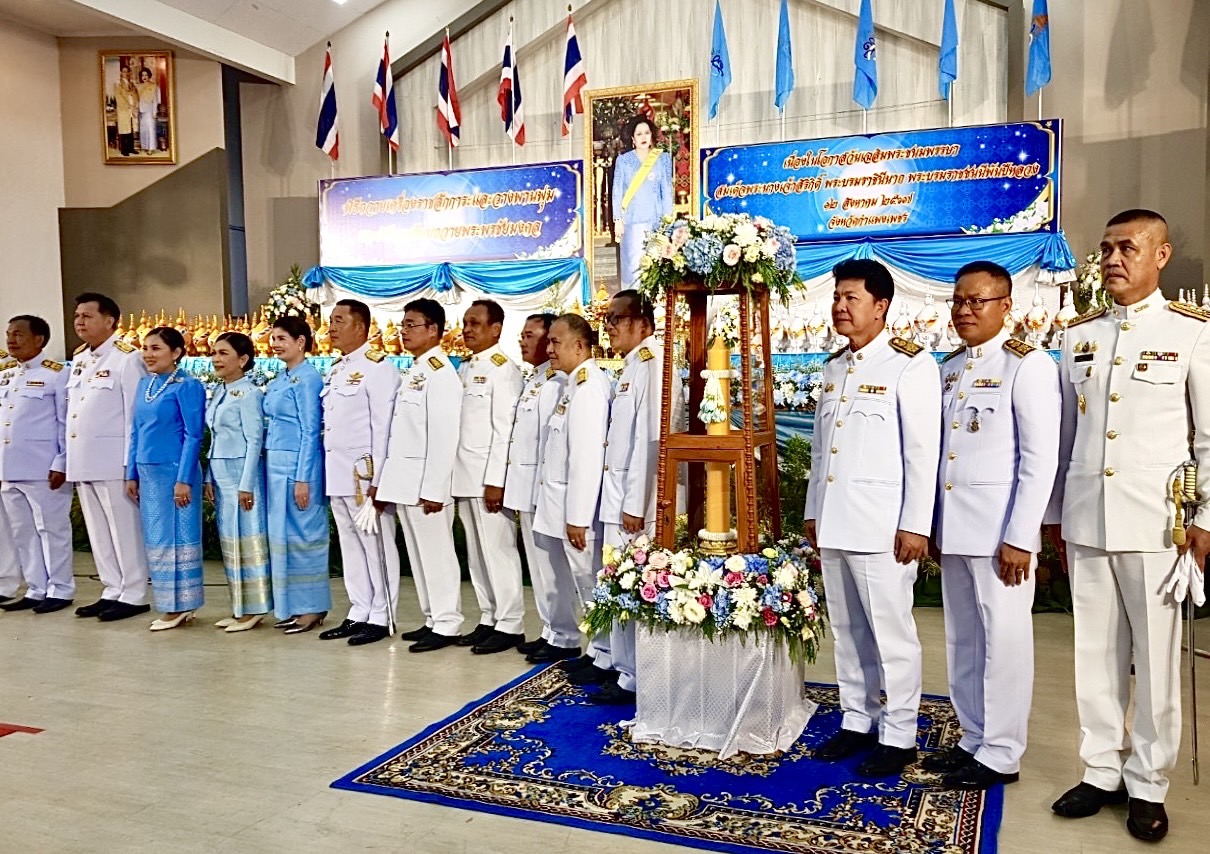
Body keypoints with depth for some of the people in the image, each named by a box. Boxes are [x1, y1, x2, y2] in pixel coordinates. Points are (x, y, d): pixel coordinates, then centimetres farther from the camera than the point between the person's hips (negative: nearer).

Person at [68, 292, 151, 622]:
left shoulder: (126, 358, -9)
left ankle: (133, 596, 8)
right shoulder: (78, 360, 16)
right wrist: (70, 461, 13)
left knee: (125, 530, 0)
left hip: (113, 462, -8)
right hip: (82, 462, 8)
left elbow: (135, 414, -12)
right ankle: (113, 591, 22)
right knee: (98, 533, 13)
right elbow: (73, 412, 18)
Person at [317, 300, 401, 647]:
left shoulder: (377, 367, -9)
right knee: (350, 547, 13)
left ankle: (380, 618, 8)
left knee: (376, 546, -1)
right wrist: (327, 474, 13)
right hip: (337, 475, 9)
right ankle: (359, 613, 22)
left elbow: (384, 427, -14)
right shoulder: (336, 370, 17)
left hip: (364, 474, -9)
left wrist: (378, 480, -18)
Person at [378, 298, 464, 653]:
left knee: (436, 553, -2)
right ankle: (432, 620, 23)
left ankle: (447, 625, 8)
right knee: (418, 554, 14)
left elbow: (444, 435, -18)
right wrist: (388, 478, 15)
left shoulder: (440, 372, -12)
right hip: (405, 480, 9)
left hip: (426, 482, -9)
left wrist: (433, 489, -20)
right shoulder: (413, 372, 16)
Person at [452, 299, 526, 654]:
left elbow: (505, 429, -14)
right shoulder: (464, 368, 15)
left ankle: (509, 625, 6)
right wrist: (457, 474, 11)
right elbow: (458, 425, 15)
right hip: (465, 476, 8)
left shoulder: (503, 369, -9)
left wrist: (495, 480, -17)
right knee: (475, 553, 12)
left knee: (498, 550, -2)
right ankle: (488, 619, 22)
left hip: (489, 477, -8)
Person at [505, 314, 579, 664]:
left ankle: (565, 638, 8)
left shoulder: (557, 381, -15)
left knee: (552, 564, -3)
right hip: (526, 488, 10)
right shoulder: (532, 379, 16)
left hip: (544, 487, -10)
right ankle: (550, 631, 25)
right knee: (538, 564, 15)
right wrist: (513, 483, 16)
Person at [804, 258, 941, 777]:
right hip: (833, 521, 7)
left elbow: (923, 451, -11)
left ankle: (898, 735, 14)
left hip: (882, 524, -7)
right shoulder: (835, 366, 15)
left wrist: (915, 524, -14)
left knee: (890, 630, 1)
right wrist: (813, 511, 17)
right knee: (847, 630, 14)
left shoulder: (909, 365, -7)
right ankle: (856, 721, 26)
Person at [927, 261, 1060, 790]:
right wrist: (932, 524, 11)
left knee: (1003, 640, 1)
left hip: (999, 529, -7)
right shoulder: (949, 368, 13)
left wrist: (1019, 537, -15)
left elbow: (1041, 458, -12)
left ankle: (1000, 755, 14)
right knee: (962, 640, 13)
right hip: (953, 528, 7)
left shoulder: (1027, 365, -7)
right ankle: (974, 740, 26)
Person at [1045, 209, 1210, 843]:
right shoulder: (1079, 335, 9)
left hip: (1155, 522, -3)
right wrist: (1053, 511, 12)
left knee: (1156, 656, 5)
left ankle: (1148, 785, 20)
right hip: (1085, 520, 4)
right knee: (1095, 651, 10)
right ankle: (1101, 771, 24)